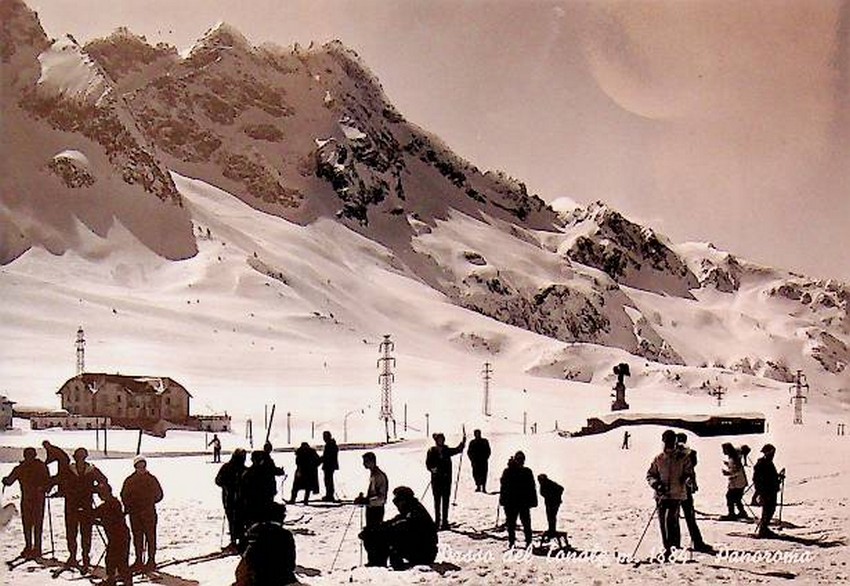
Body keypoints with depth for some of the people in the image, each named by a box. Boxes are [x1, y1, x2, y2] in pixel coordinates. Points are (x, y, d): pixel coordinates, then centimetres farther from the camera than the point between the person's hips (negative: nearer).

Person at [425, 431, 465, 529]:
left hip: (447, 478, 3)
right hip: (436, 478, -2)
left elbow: (458, 450, 15)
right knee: (437, 500, 1)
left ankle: (445, 521, 10)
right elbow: (428, 464, -4)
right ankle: (437, 521, 6)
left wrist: (463, 442, 3)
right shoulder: (431, 451, -2)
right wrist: (433, 469, -22)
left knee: (446, 501, 4)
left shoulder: (447, 451, 6)